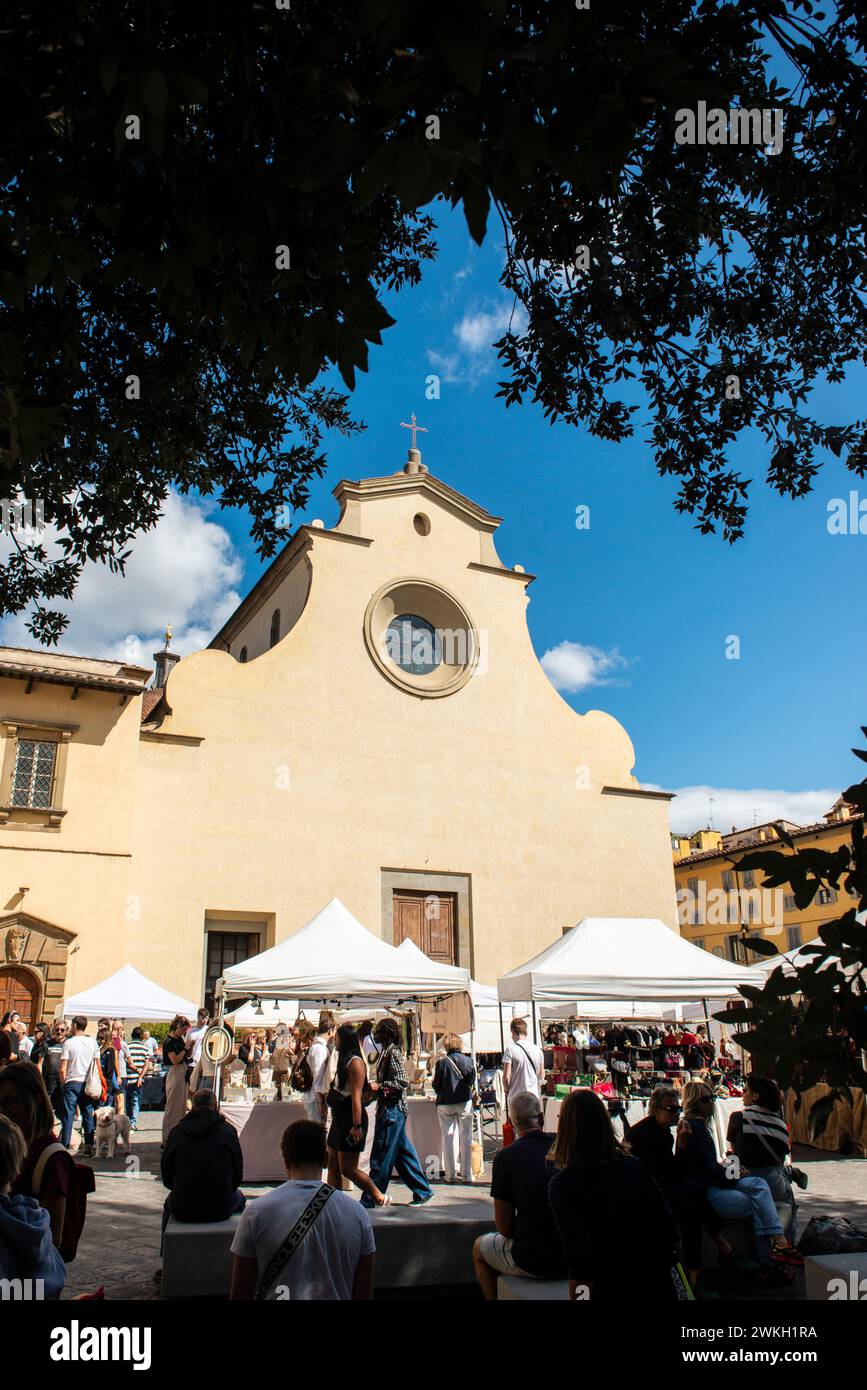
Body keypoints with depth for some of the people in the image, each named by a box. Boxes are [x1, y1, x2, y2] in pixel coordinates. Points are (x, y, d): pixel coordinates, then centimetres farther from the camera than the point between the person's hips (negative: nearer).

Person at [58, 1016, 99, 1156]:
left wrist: (63, 1083, 7)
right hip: (87, 1083, 3)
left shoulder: (69, 1043, -5)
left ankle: (64, 1146, 2)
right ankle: (88, 1147, 6)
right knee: (88, 1115, 7)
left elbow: (63, 1069, -8)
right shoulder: (93, 1042, 4)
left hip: (72, 1082, -3)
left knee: (68, 1115, 3)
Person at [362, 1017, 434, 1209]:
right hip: (388, 1108, 10)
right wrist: (372, 1088, 13)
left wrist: (379, 1086, -21)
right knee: (403, 1152, 13)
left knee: (381, 1156, -3)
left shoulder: (393, 1053, -15)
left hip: (392, 1110, -10)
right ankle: (422, 1190, 20)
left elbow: (402, 1082, -21)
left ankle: (370, 1199, 4)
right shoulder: (386, 1052, 15)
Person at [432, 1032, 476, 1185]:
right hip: (465, 1103, 1)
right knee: (466, 1138, 9)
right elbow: (472, 1082, 2)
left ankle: (450, 1174, 9)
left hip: (445, 1104, -1)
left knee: (448, 1138, 8)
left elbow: (436, 1086, -4)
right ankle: (466, 1174, 10)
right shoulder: (468, 1061, -6)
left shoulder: (442, 1063, -10)